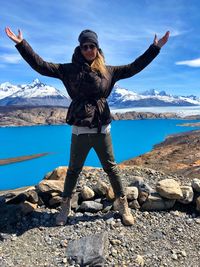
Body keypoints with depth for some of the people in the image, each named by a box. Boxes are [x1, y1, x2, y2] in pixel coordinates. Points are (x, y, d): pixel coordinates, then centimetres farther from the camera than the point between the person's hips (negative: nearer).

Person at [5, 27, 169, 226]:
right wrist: (21, 44, -2)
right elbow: (41, 66, 1)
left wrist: (155, 48, 11)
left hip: (102, 129, 1)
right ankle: (65, 207, 33)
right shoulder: (70, 69, 3)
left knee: (111, 168, 12)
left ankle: (122, 204, 31)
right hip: (80, 131, -1)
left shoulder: (108, 71, 8)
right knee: (73, 170, 13)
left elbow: (134, 68, 10)